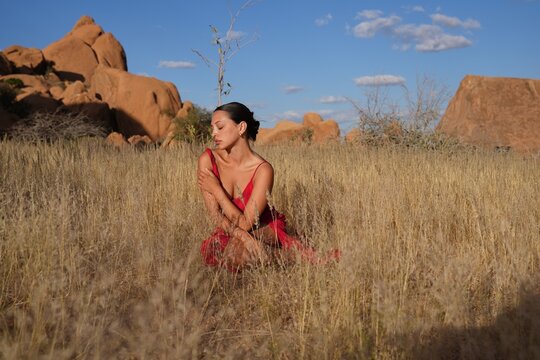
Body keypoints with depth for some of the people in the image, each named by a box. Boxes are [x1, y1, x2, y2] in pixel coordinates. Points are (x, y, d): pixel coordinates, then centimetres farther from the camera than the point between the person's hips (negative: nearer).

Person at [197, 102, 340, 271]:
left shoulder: (263, 170, -22)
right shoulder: (208, 160, -14)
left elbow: (246, 223, -22)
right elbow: (216, 215, -15)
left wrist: (216, 189, -21)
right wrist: (246, 239, -29)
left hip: (264, 230, -2)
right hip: (227, 233, 3)